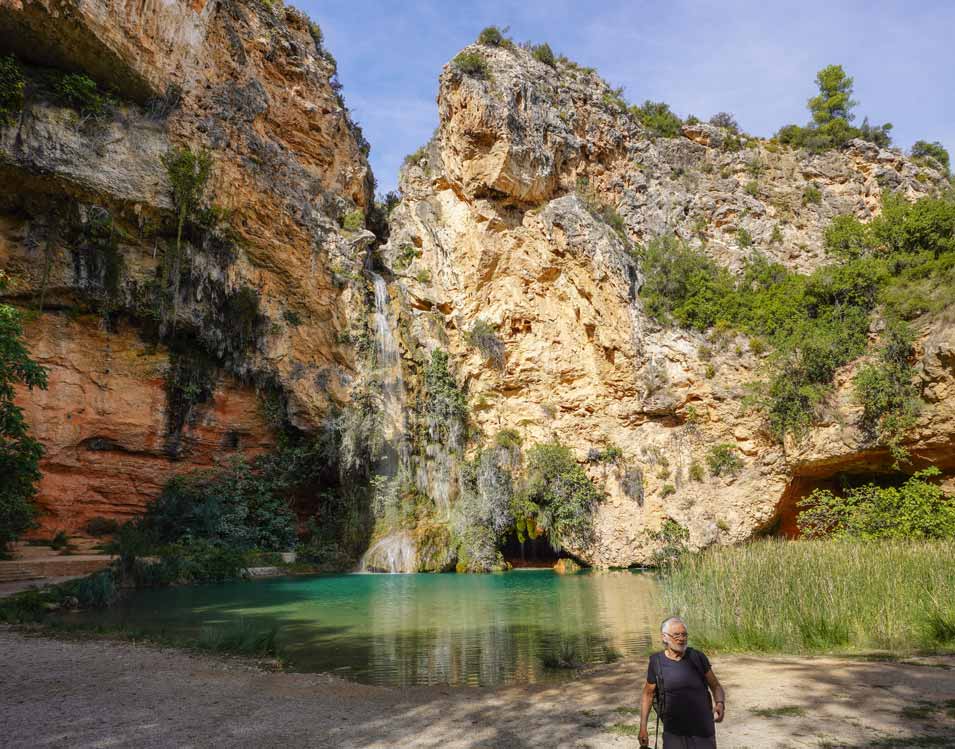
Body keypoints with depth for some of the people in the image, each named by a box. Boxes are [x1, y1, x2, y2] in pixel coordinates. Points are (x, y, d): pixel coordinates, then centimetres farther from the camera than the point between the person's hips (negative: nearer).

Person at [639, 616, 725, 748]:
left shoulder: (697, 657, -5)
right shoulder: (657, 662, -6)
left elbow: (715, 685, 3)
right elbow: (648, 694, 5)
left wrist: (720, 703, -17)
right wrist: (643, 727, 2)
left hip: (703, 729, 0)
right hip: (674, 733, 0)